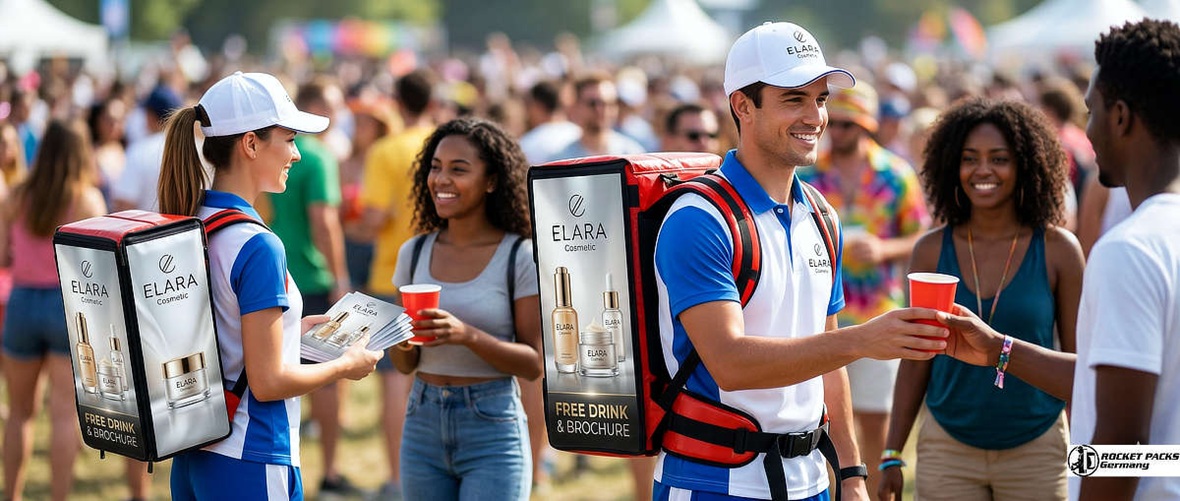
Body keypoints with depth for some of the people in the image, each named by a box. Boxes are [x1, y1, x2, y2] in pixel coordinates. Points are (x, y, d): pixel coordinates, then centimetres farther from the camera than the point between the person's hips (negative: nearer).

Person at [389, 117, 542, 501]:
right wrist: (400, 339, -12)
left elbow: (535, 363, -9)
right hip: (423, 425, 4)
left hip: (492, 429, -4)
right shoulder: (415, 253, 6)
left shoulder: (520, 257, -7)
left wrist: (467, 335, -24)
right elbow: (406, 365, 11)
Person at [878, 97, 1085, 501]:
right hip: (947, 451, 1)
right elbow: (915, 361, 4)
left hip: (1036, 452, -1)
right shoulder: (932, 251, 0)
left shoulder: (1058, 250, -4)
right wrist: (891, 455, 3)